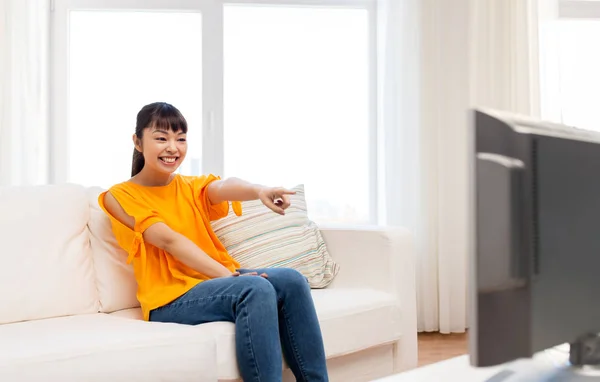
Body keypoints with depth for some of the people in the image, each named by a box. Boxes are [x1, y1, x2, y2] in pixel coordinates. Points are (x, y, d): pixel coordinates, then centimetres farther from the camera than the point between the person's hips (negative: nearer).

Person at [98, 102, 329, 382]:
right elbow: (169, 240, -13)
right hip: (171, 299, -5)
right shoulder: (119, 197, 2)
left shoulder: (192, 187, 16)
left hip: (219, 282, 5)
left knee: (290, 280, -21)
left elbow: (223, 187, -10)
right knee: (257, 289, -31)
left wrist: (259, 190, -34)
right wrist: (227, 275, -25)